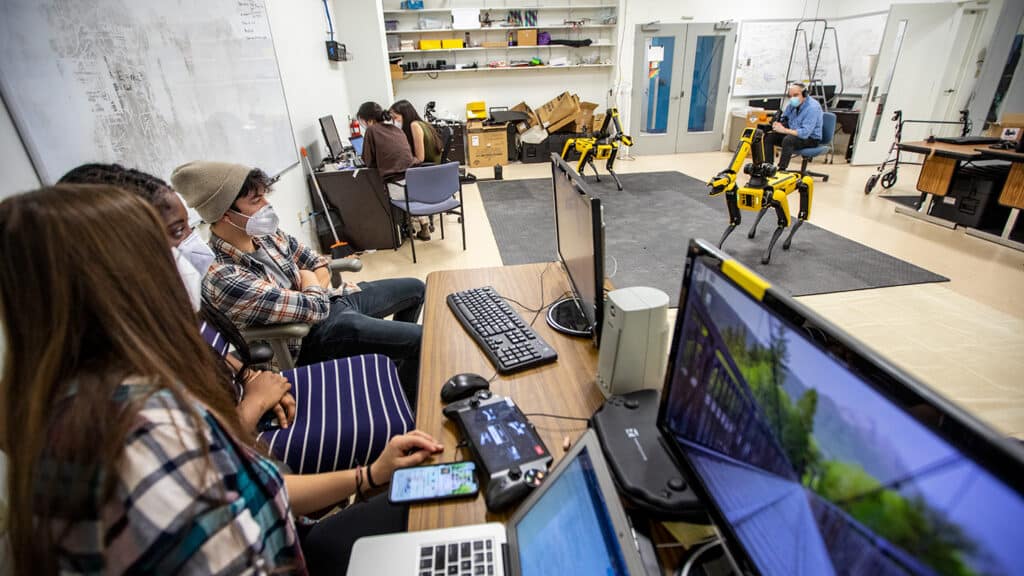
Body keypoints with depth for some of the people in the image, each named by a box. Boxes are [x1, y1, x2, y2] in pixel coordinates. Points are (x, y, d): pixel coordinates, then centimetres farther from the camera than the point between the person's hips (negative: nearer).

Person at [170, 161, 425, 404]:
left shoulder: (264, 232, -3)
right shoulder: (224, 278, -28)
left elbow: (318, 264, 8)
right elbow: (313, 308, -28)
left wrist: (314, 288, -12)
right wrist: (310, 284, -7)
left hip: (330, 300, 9)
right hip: (317, 334, -8)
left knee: (415, 288, 19)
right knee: (420, 338, -17)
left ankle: (398, 358, 37)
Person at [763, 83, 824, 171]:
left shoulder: (813, 107, -21)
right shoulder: (792, 104, 2)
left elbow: (805, 133, -30)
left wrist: (784, 130, -32)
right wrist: (776, 124, -13)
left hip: (811, 138, -8)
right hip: (793, 134, 8)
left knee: (788, 139, -36)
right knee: (768, 136, -6)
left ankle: (781, 170, -32)